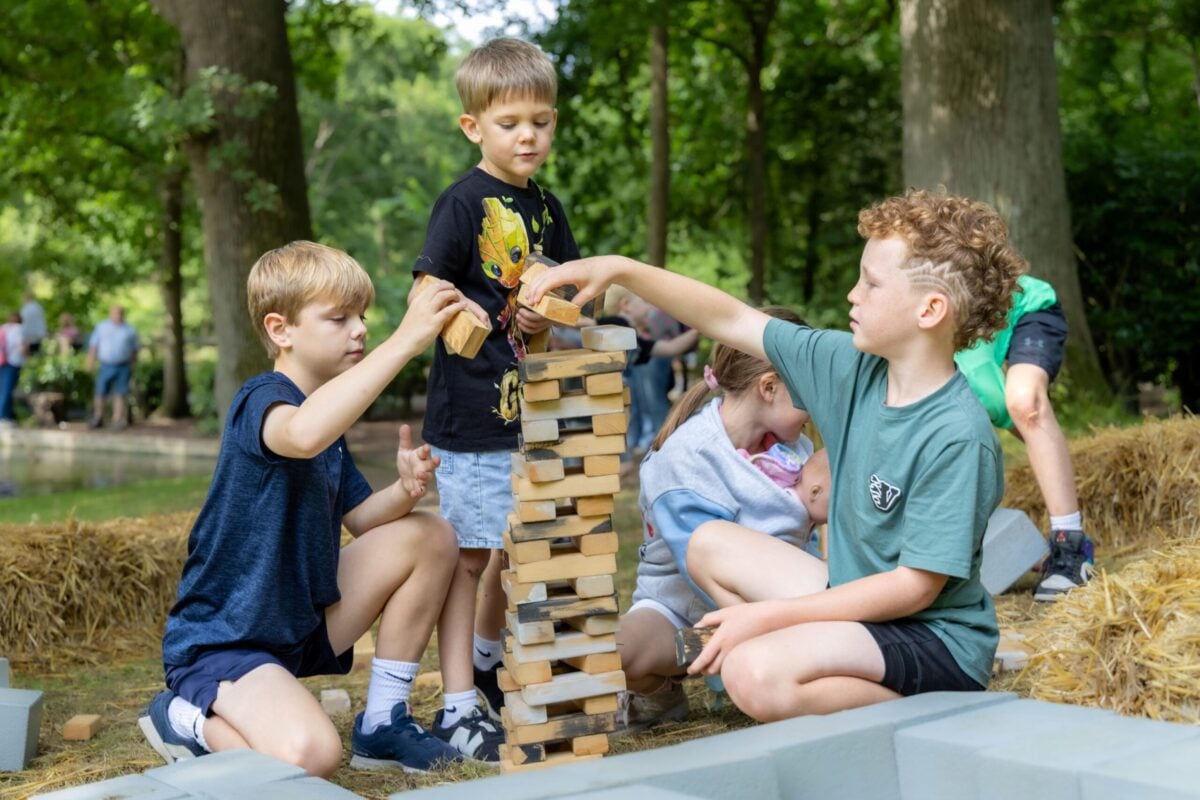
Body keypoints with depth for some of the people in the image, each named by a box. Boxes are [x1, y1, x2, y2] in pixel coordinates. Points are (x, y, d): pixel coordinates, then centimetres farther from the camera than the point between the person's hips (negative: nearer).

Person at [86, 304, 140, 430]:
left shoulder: (130, 330, 7)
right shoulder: (102, 327, 7)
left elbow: (135, 349, 12)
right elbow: (93, 345, 6)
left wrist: (132, 365, 8)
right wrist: (91, 362, -2)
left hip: (123, 367, 0)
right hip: (106, 366, 0)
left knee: (120, 394, -2)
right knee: (100, 393, 3)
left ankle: (118, 420, 2)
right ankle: (97, 418, 18)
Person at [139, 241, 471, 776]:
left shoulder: (327, 413, 11)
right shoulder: (260, 400, -19)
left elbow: (360, 518, 15)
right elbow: (302, 434, -44)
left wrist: (405, 490, -8)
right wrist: (404, 341, -45)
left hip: (303, 624, 9)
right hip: (220, 644, -9)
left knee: (430, 536, 2)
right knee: (310, 754, -34)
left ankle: (382, 724, 9)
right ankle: (188, 719, -1)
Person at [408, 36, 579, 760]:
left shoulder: (547, 209, 12)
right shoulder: (464, 202, -8)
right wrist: (503, 319, -27)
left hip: (531, 410, 7)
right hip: (471, 410, -7)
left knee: (516, 549, 17)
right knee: (467, 553, -5)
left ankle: (484, 664, 38)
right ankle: (458, 707, -1)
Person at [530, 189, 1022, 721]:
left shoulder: (958, 437, -25)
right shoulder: (852, 367, -2)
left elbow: (917, 587, -23)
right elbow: (732, 321, 5)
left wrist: (767, 615, -22)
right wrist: (620, 270, -3)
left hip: (935, 638, -9)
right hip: (863, 603, 9)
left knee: (754, 674, -30)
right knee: (711, 544, 13)